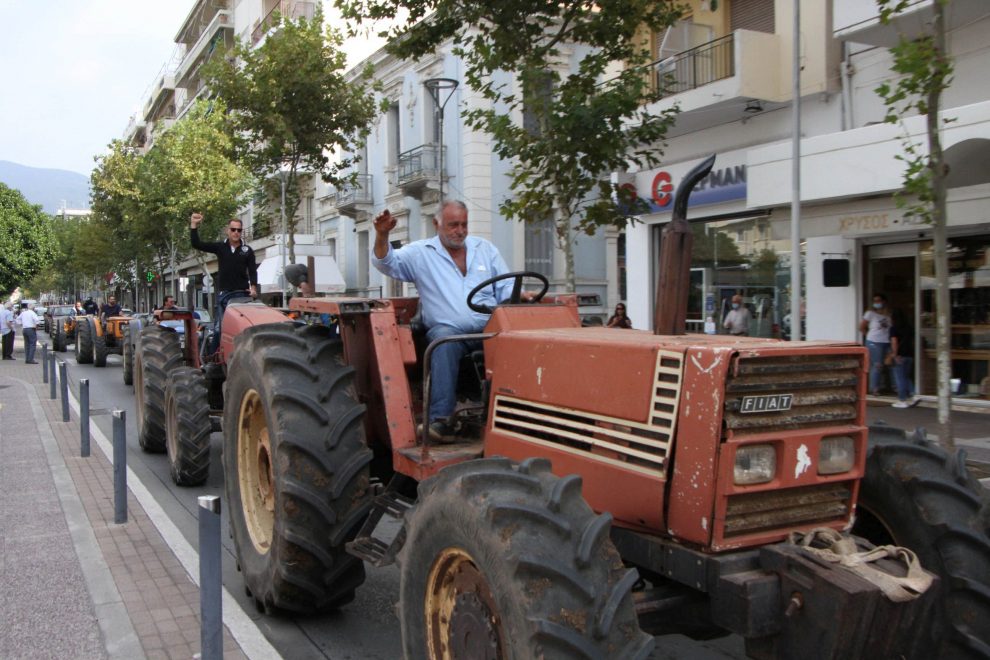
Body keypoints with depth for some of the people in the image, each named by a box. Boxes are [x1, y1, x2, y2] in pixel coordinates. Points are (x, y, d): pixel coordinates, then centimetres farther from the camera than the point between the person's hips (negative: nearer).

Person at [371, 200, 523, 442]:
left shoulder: (485, 249, 19)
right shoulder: (420, 253, 11)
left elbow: (505, 288, 17)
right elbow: (386, 263, -1)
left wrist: (520, 295, -6)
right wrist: (382, 235, -19)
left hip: (489, 328, 3)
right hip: (448, 328, -2)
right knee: (445, 341, -38)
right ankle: (441, 418, -36)